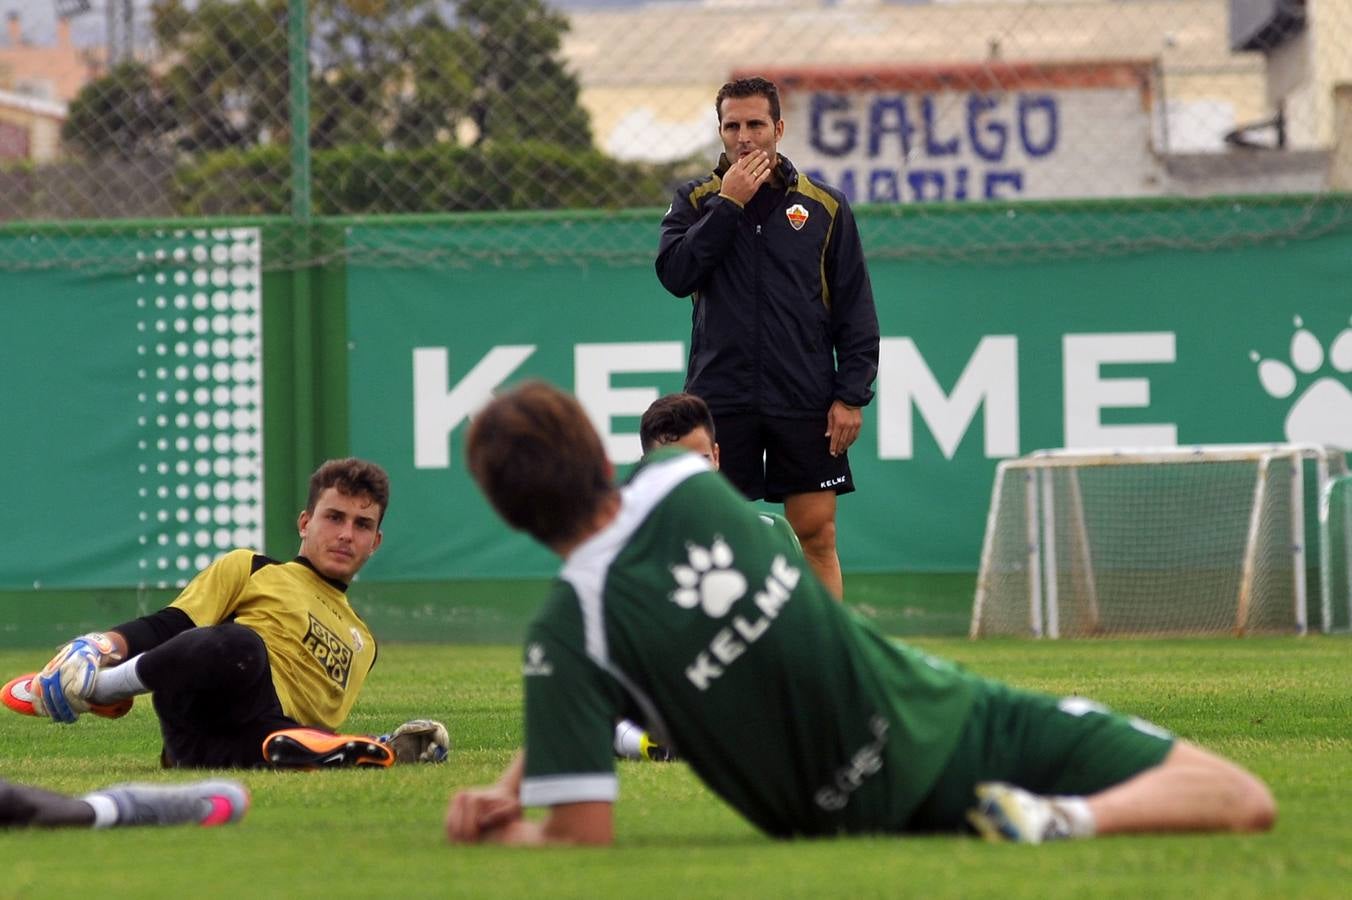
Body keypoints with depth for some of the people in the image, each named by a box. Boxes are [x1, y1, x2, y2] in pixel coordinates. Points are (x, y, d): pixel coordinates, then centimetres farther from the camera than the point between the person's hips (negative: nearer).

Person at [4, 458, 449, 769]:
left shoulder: (362, 643, 37)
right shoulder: (250, 571, 21)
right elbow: (168, 627, 8)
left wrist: (384, 750, 20)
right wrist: (105, 645, -11)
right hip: (199, 712, 0)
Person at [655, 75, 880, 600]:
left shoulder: (825, 207, 7)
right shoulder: (696, 201, 8)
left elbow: (855, 310, 7)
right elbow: (675, 274, -9)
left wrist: (851, 395, -1)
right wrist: (728, 203, -10)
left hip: (804, 401, 0)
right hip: (718, 399, 0)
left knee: (817, 537, -1)